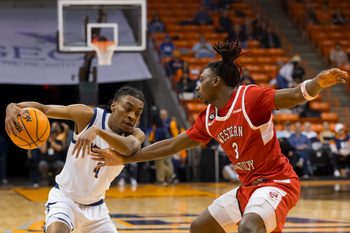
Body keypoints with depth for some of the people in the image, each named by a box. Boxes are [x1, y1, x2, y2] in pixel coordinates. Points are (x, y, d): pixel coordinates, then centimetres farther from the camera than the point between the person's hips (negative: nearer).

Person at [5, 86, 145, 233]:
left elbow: (129, 148, -38)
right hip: (64, 197, -4)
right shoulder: (88, 115, -17)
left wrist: (97, 131, -53)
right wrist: (12, 107, -40)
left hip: (95, 206, 4)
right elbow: (42, 108, -19)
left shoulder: (135, 135, -13)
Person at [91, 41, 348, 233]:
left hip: (276, 182, -9)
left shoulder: (249, 97, -15)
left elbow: (295, 95, -28)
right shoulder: (208, 119, 8)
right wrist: (124, 159, 20)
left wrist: (318, 84, -51)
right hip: (248, 187, 9)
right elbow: (171, 145, 18)